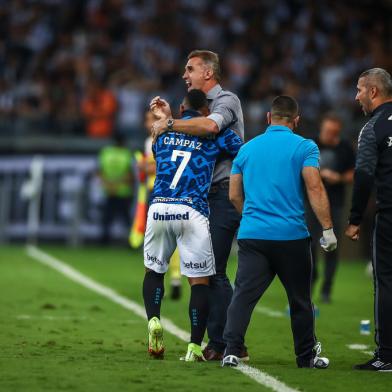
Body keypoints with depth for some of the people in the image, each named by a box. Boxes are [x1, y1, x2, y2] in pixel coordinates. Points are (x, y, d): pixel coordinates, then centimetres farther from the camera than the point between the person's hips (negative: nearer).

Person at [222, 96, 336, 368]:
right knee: (300, 299, 11)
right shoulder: (304, 147, -1)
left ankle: (232, 351, -14)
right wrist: (328, 229, -10)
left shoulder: (247, 149, 12)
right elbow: (315, 189, -11)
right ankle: (307, 355, 21)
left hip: (251, 234, 2)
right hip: (292, 235, -2)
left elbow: (234, 195, 14)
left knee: (243, 295, -2)